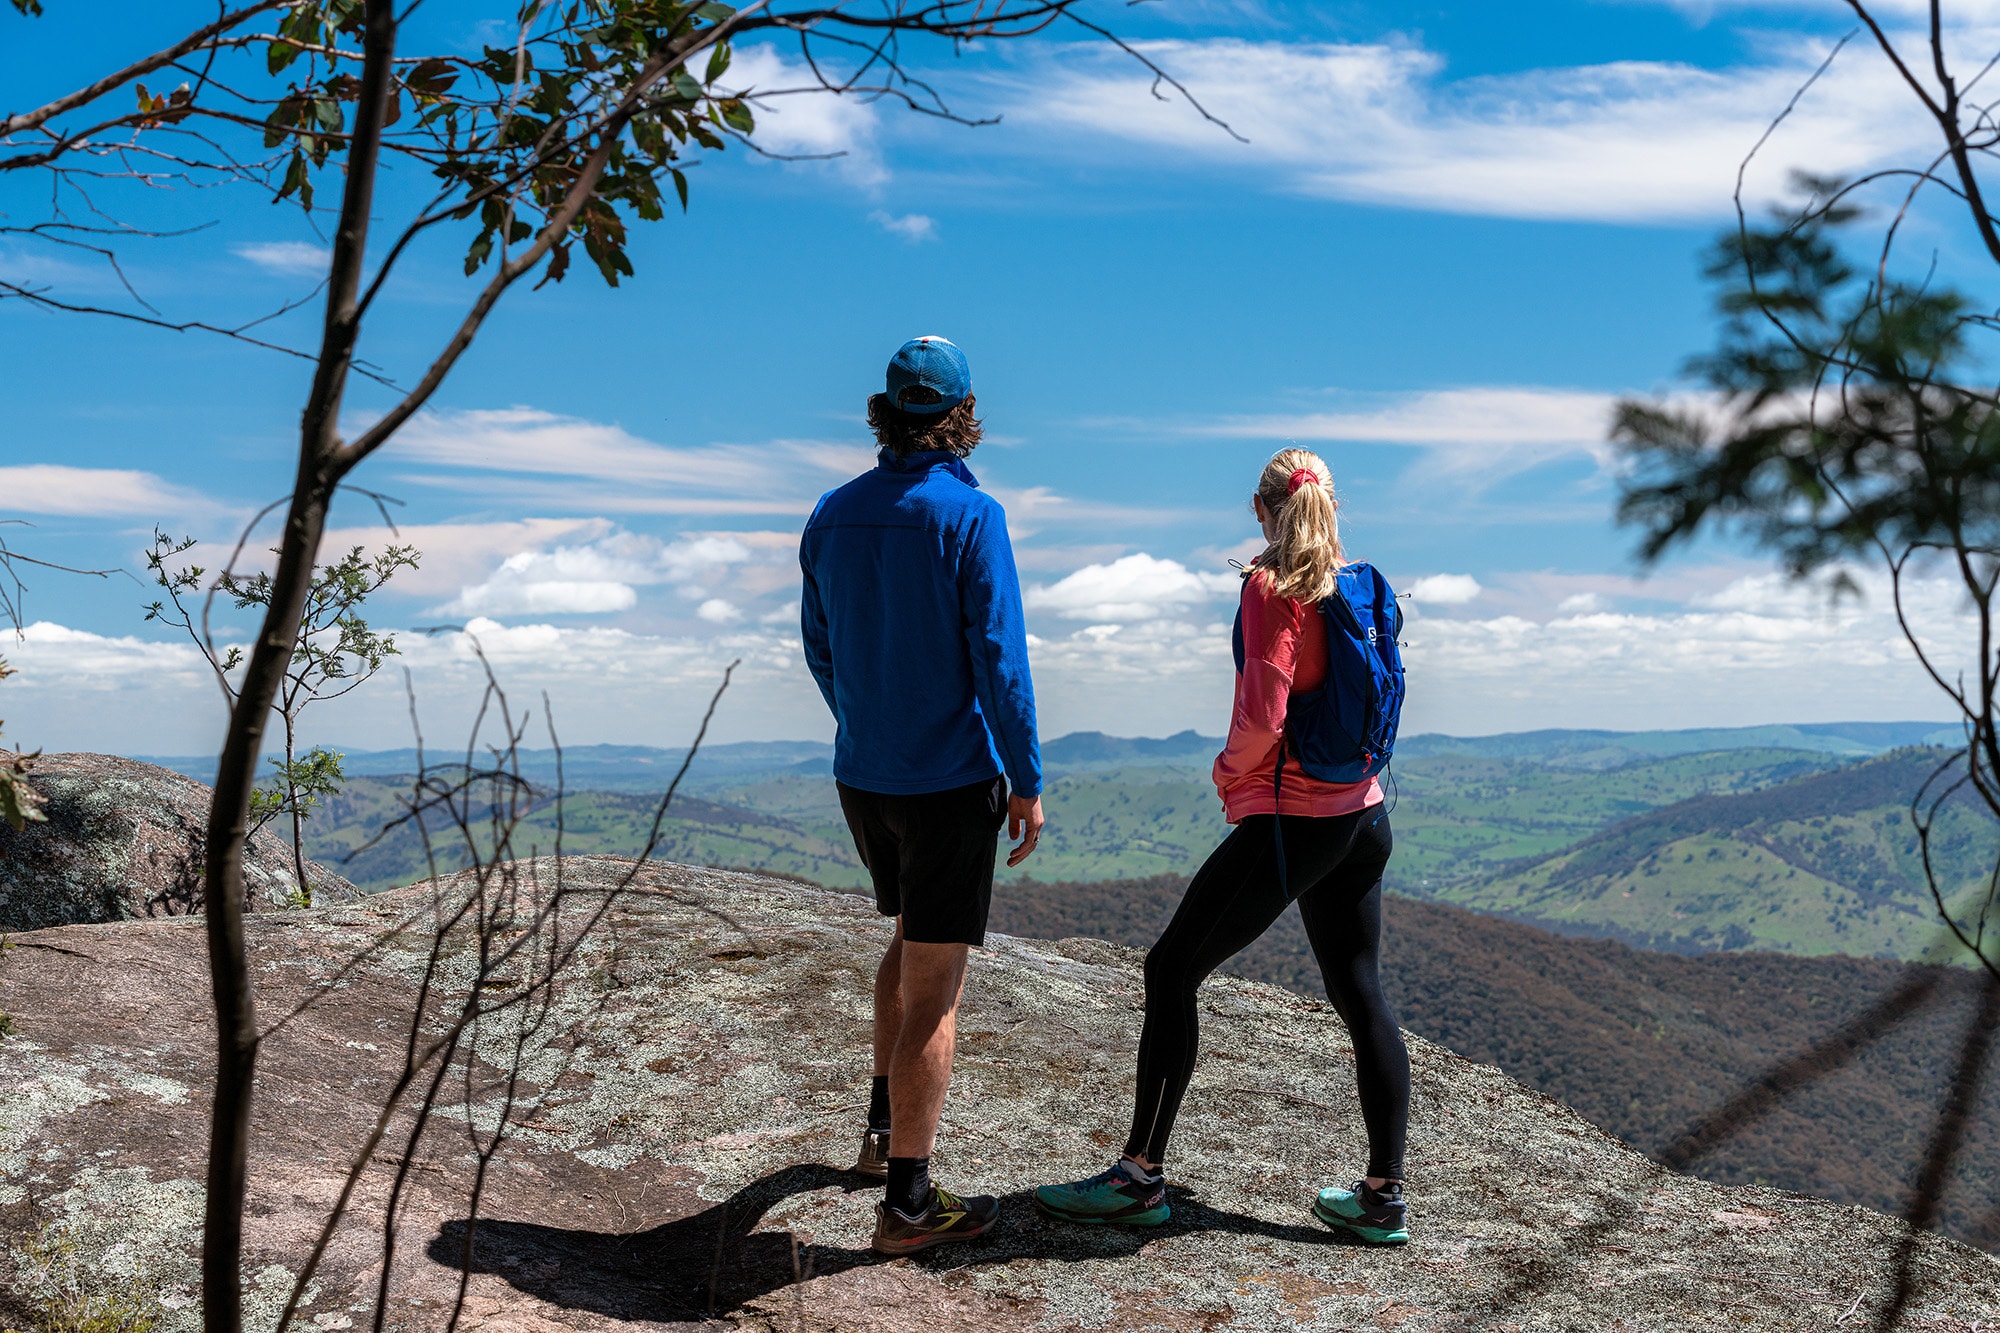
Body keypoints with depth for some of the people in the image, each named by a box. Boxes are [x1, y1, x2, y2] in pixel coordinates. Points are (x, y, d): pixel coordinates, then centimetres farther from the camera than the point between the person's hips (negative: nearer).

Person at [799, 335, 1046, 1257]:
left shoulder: (832, 515, 4)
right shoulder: (969, 515, -14)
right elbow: (999, 659, -17)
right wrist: (1028, 782, -8)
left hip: (861, 776, 6)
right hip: (951, 780, -6)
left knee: (915, 935, 28)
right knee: (934, 986, 1)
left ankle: (883, 1127, 35)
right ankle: (907, 1201, 7)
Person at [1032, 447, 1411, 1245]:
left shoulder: (1272, 584, -12)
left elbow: (1263, 711, -20)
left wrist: (1229, 769, -1)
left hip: (1292, 817, -8)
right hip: (1364, 817, 8)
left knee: (1172, 971, 2)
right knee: (1359, 996, 12)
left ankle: (1141, 1177, 7)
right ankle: (1383, 1195, 16)